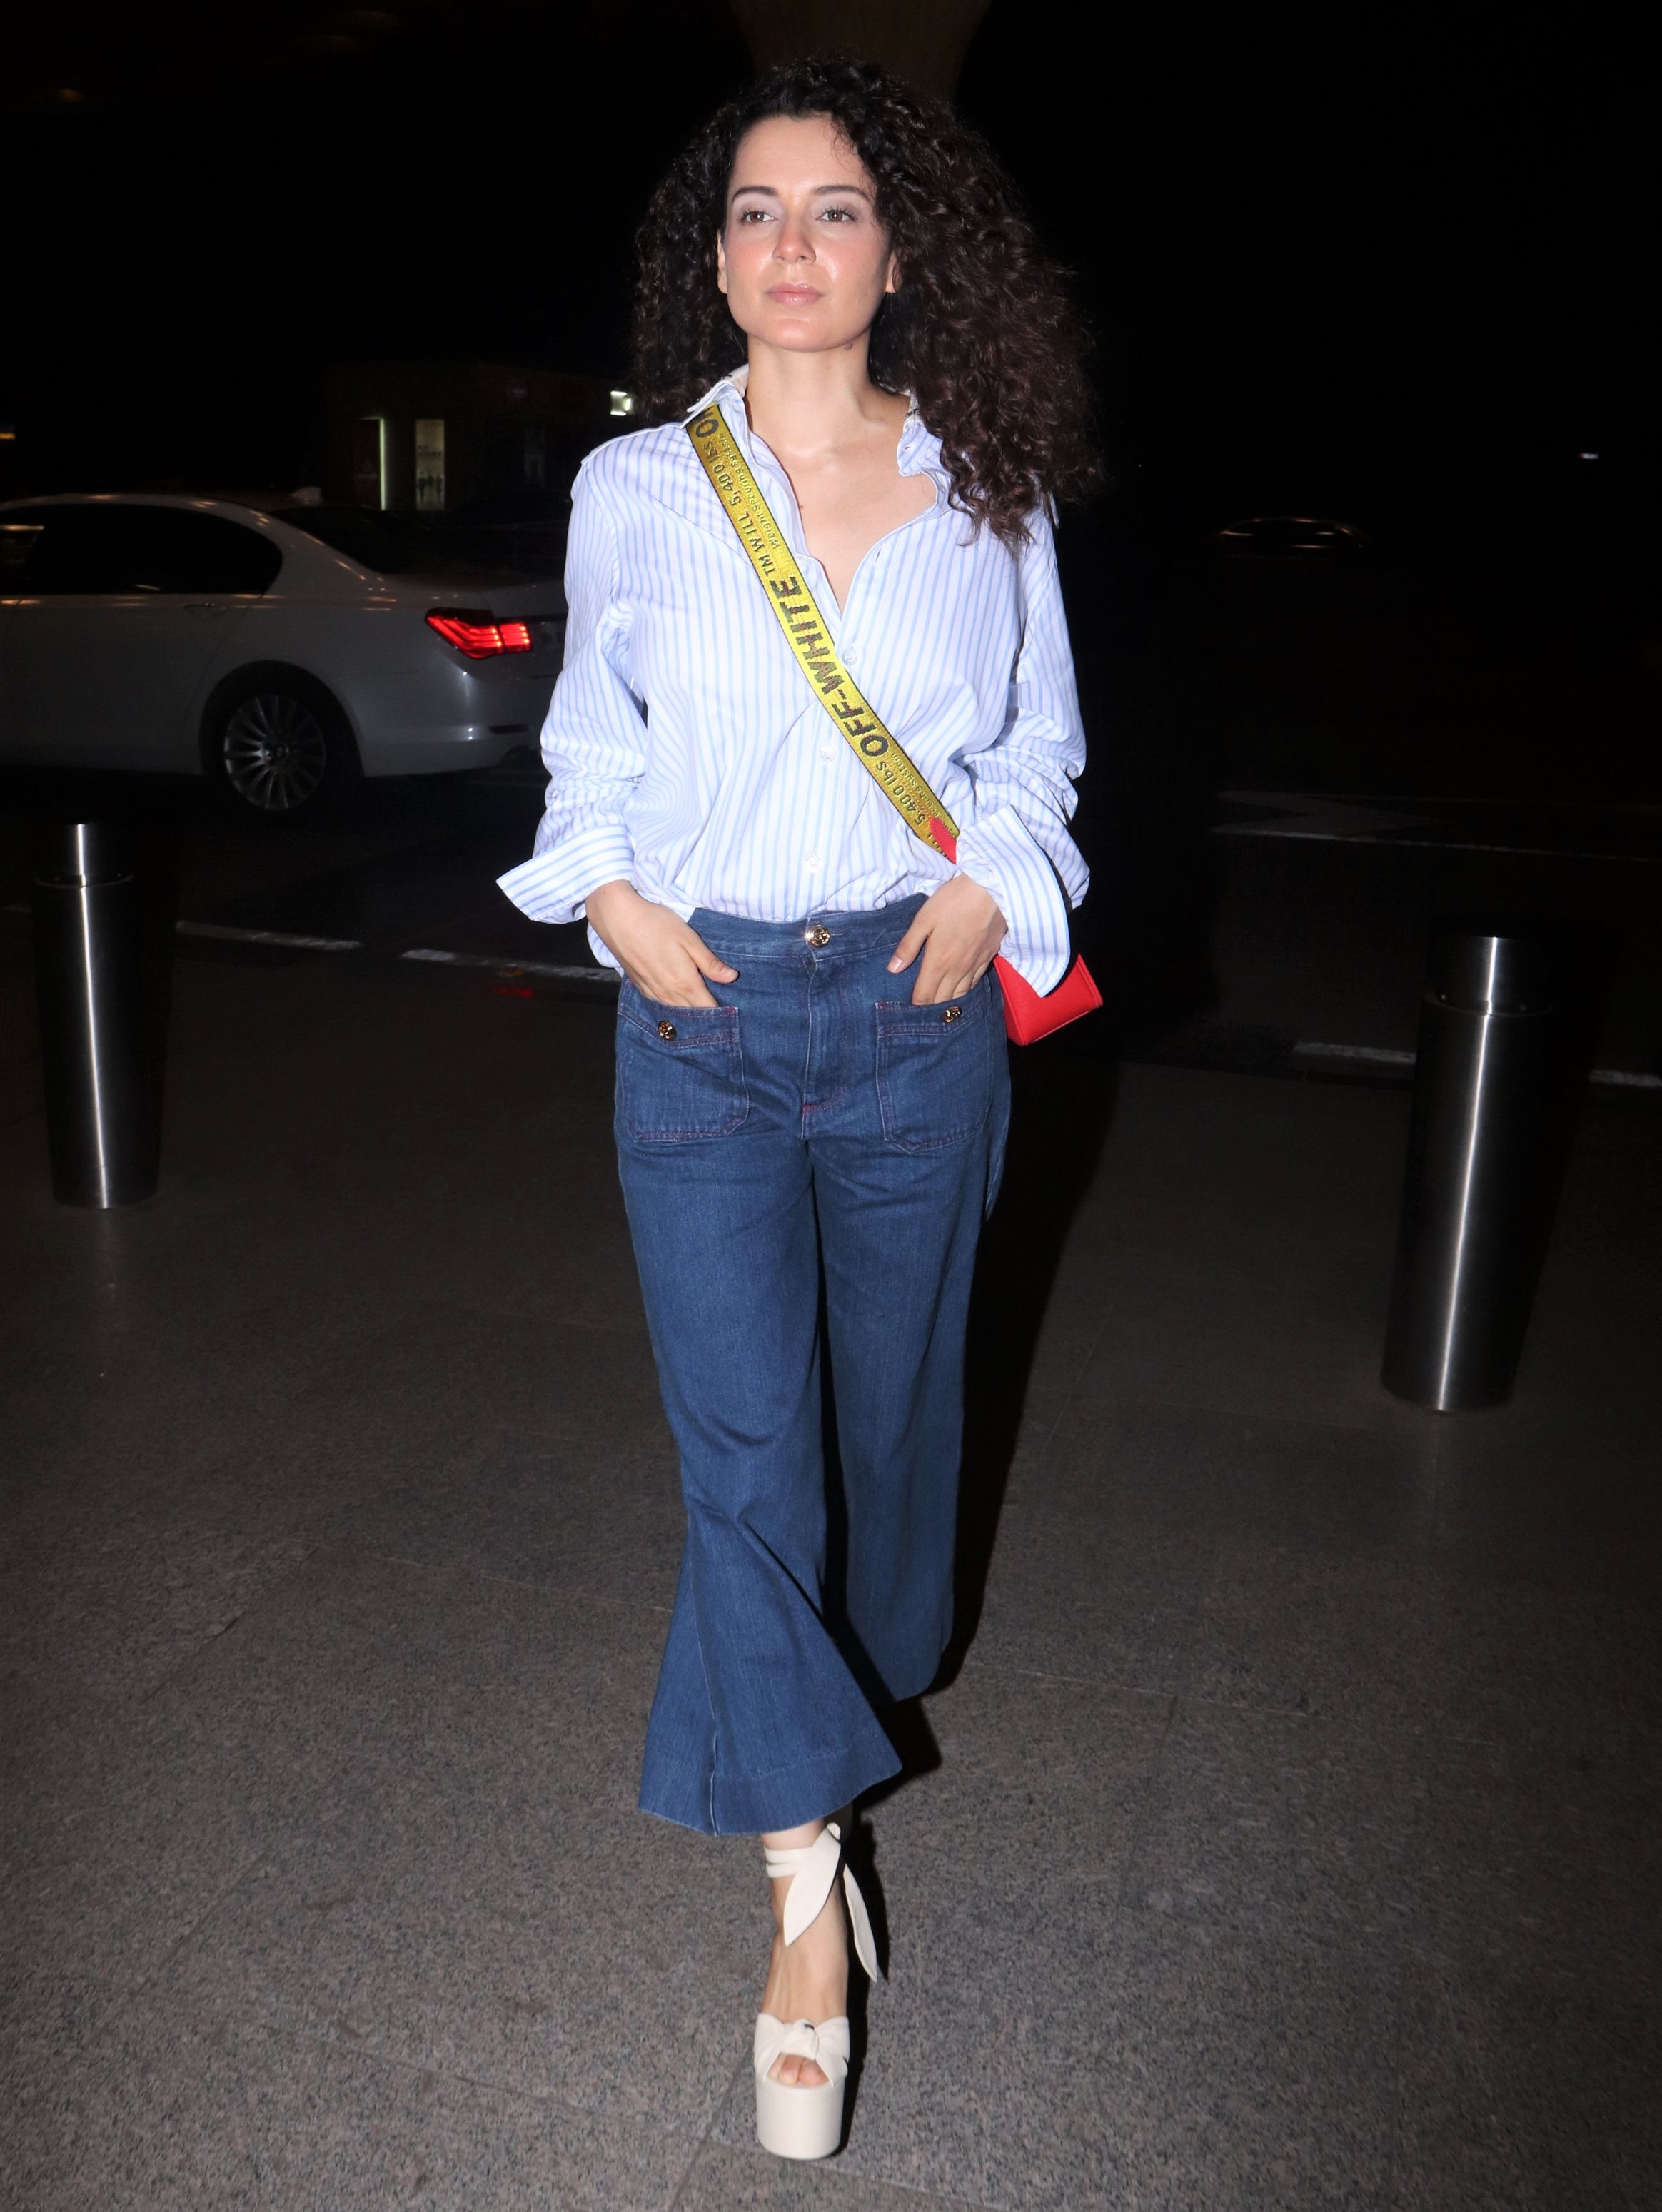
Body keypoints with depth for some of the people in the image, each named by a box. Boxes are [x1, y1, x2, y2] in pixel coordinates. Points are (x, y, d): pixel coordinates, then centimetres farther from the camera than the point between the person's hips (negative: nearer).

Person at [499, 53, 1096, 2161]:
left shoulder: (987, 493, 2)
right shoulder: (632, 489, 0)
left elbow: (1037, 741, 12)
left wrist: (991, 883, -4)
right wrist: (612, 893, -3)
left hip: (915, 1004, 1)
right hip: (704, 1007, -1)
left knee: (890, 1392, 15)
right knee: (741, 1439, -4)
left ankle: (866, 1676, 45)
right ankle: (805, 1886, 7)